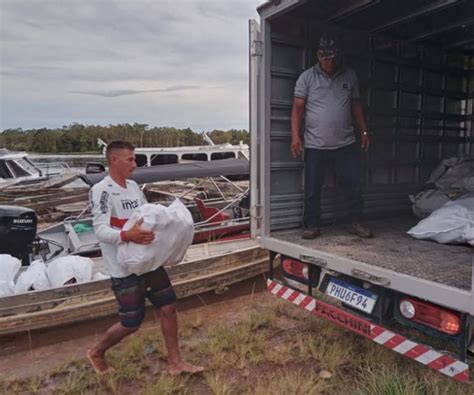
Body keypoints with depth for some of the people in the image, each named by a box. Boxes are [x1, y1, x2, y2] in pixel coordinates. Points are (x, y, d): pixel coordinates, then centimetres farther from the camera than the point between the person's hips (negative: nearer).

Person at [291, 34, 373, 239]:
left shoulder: (350, 75, 9)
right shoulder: (307, 77, 0)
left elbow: (356, 105, 15)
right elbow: (298, 108, -3)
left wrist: (364, 131, 10)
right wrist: (295, 136, -12)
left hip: (346, 144, 3)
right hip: (315, 145, -2)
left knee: (354, 186, 6)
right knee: (312, 190, 3)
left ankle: (356, 222, 22)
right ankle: (312, 226, 17)